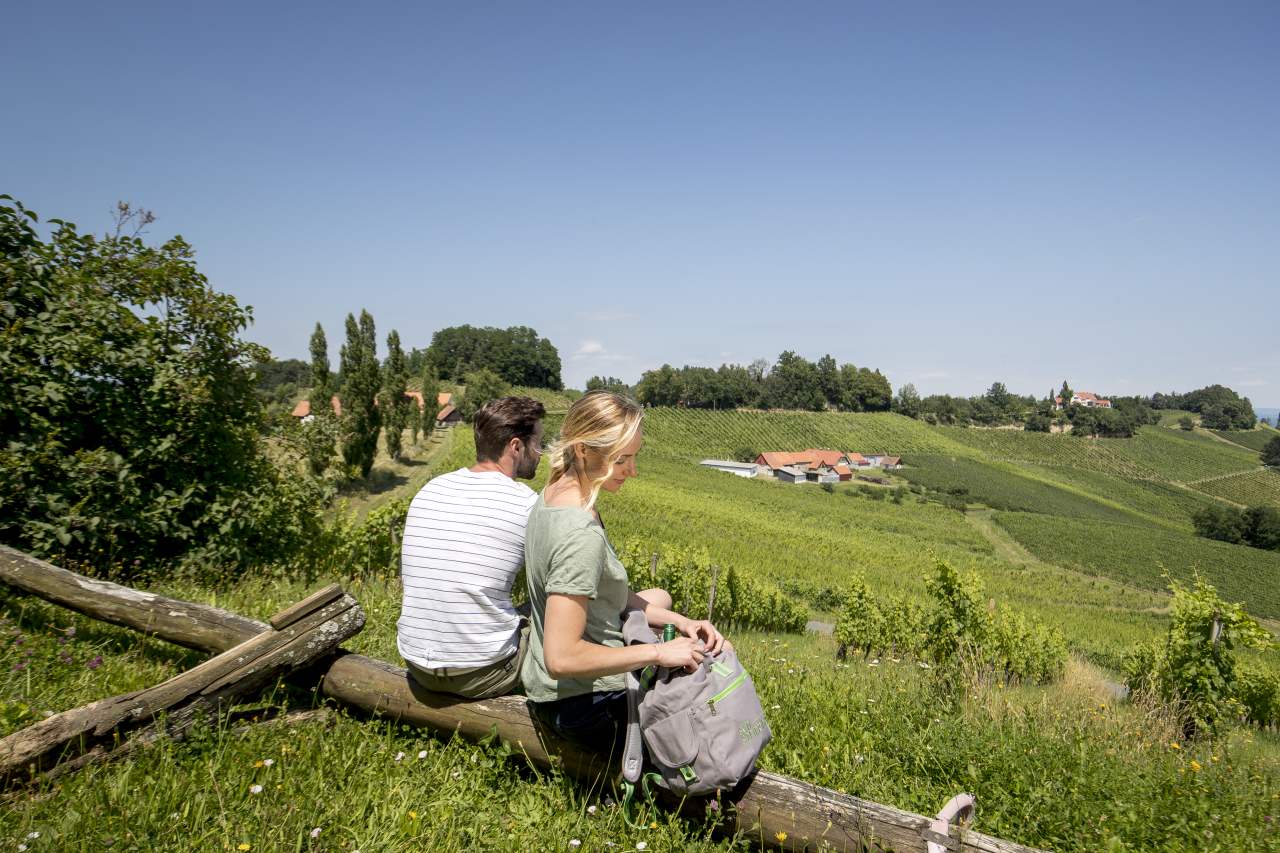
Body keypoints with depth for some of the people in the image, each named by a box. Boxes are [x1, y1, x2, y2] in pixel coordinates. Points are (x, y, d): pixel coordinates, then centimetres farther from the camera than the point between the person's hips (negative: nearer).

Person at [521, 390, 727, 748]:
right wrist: (660, 651, -24)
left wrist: (679, 621, -2)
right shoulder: (582, 534, -31)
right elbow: (562, 659, -32)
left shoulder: (552, 495, -1)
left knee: (659, 597, 29)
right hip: (584, 704, -9)